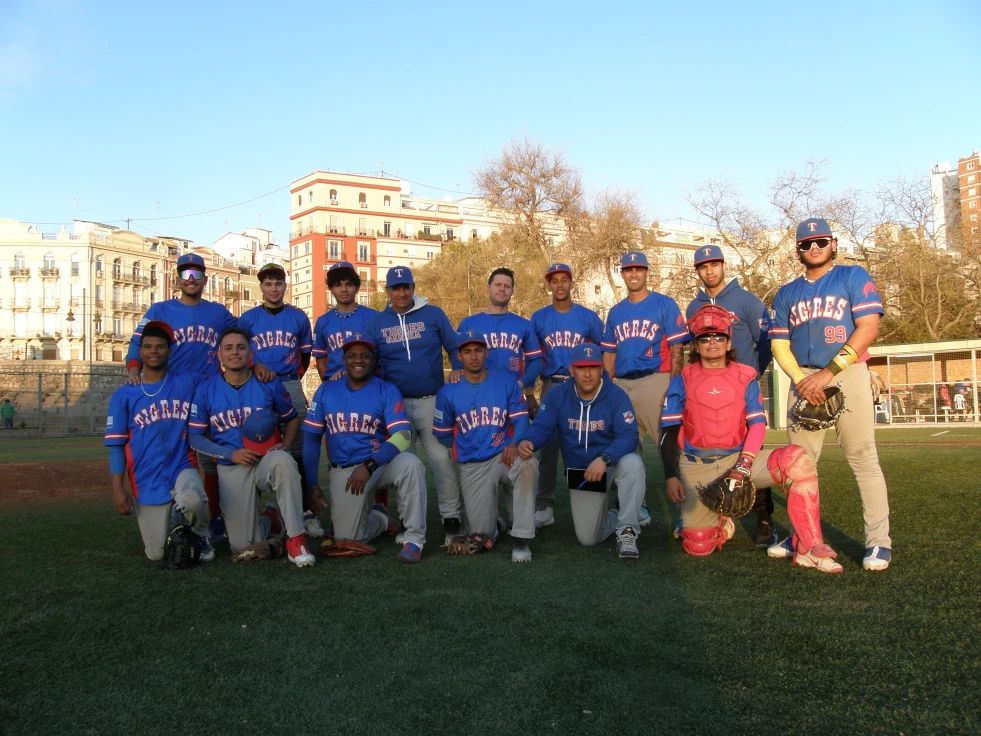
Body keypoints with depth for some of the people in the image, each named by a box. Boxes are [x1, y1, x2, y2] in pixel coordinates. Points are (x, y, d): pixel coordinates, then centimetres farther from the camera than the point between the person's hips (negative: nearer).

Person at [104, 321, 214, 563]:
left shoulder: (189, 383, 4)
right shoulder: (123, 395, 3)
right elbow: (116, 444, 2)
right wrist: (118, 488, -6)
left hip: (182, 468, -1)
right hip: (147, 481, 1)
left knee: (192, 499, -37)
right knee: (157, 553, -3)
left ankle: (201, 535, -2)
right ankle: (171, 528, 34)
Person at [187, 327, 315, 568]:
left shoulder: (269, 384, 0)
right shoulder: (205, 390, 0)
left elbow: (292, 419, 13)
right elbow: (195, 437, 1)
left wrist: (285, 445, -8)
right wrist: (232, 454, -13)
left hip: (267, 461, -1)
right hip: (231, 469, 1)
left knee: (283, 461, -40)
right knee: (243, 545, -9)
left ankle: (295, 539, -31)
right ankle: (267, 520, 29)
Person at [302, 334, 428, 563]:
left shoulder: (387, 391, -3)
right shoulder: (326, 391, 6)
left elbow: (402, 436, -15)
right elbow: (311, 437, 7)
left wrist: (369, 466, -27)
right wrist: (312, 483, 1)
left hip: (381, 463, -2)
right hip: (343, 471, 2)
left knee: (410, 463, -34)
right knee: (348, 539, -11)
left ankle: (414, 538, -19)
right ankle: (379, 519, 25)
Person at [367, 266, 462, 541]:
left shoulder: (433, 314, 2)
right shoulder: (377, 322, 7)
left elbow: (455, 349, 5)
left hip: (432, 400, -2)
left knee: (441, 457, -10)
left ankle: (451, 516, 0)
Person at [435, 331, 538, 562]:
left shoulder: (506, 381, 2)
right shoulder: (448, 393, 2)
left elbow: (521, 419, -4)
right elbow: (443, 435, 11)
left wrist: (514, 443, -23)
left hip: (504, 456, 0)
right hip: (472, 466, 1)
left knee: (528, 464, -38)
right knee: (482, 537, -4)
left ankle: (521, 539, -24)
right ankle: (489, 514, 36)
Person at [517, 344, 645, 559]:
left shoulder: (616, 395, -16)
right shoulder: (558, 395, -8)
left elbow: (629, 436, -25)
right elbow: (541, 427, -15)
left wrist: (604, 459, -42)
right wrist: (526, 442, -40)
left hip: (613, 463, -2)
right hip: (579, 471, 2)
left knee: (632, 464, -38)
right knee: (588, 538, -1)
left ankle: (627, 531, -22)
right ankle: (617, 517, 34)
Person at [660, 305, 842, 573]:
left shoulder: (745, 378, 7)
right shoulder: (682, 381, 4)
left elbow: (757, 425, 1)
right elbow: (669, 432, 2)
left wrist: (743, 466, -14)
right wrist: (670, 476, -9)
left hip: (739, 460, 1)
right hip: (697, 468, -1)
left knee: (797, 458, -27)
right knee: (698, 547, -12)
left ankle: (809, 549, -23)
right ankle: (721, 524, 26)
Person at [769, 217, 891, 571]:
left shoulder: (853, 277, 4)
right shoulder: (786, 293, 17)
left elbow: (869, 327, -7)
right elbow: (779, 344, 10)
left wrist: (828, 373, -15)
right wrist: (801, 380, -9)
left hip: (848, 374, -4)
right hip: (803, 378, 4)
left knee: (863, 458, -6)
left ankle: (878, 540, -2)